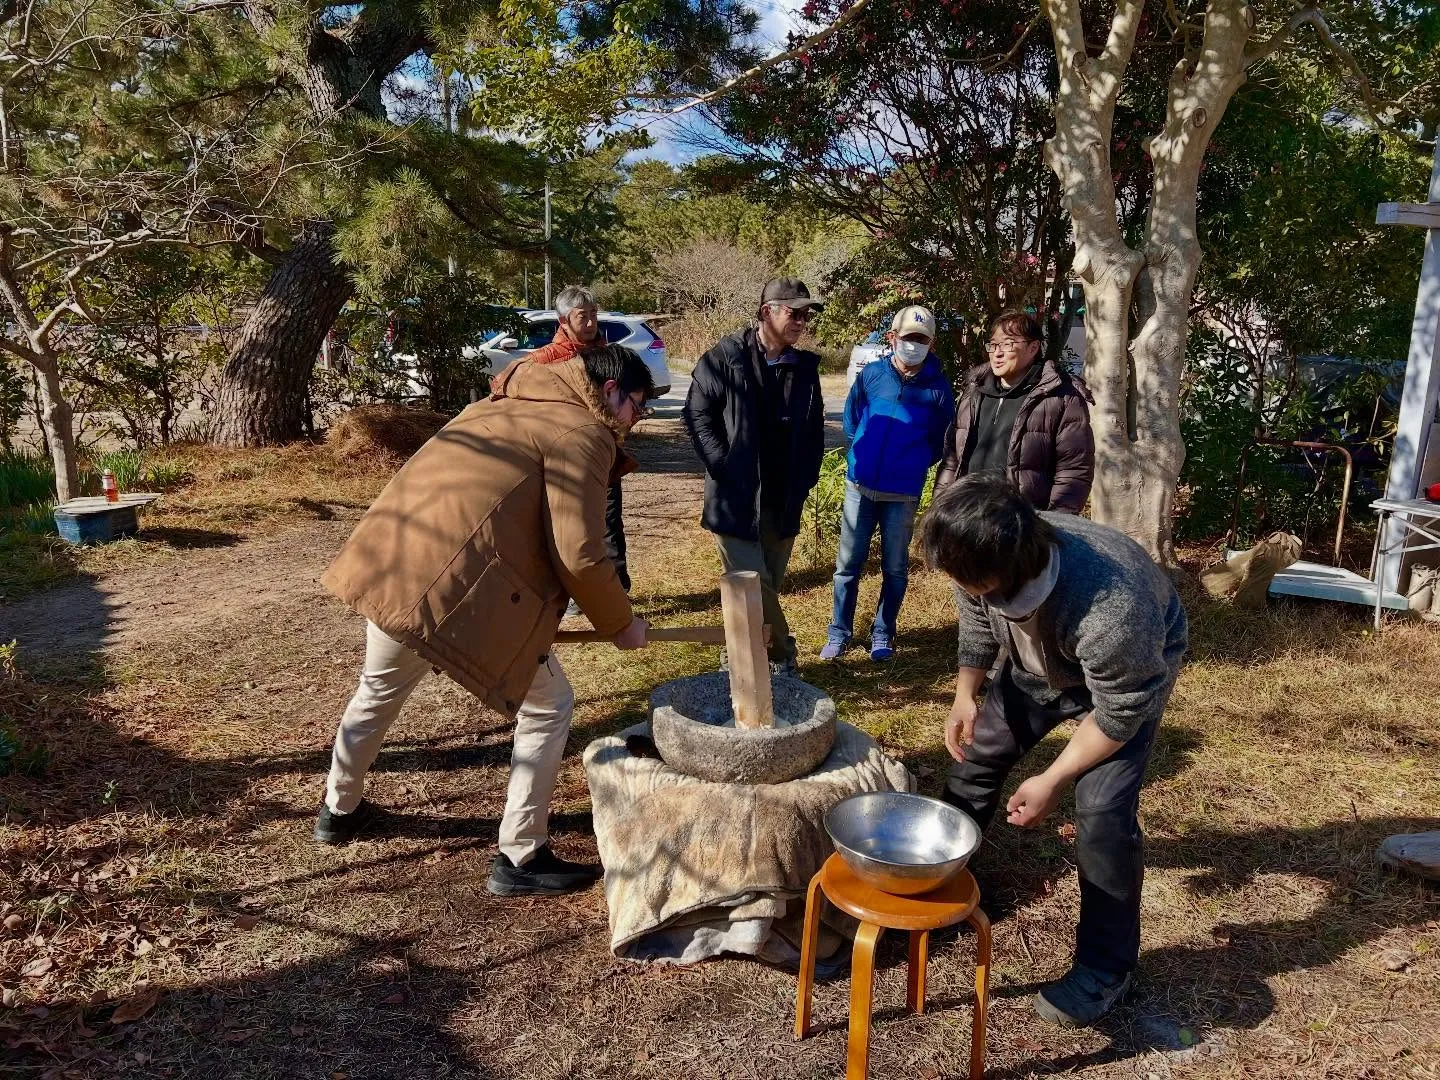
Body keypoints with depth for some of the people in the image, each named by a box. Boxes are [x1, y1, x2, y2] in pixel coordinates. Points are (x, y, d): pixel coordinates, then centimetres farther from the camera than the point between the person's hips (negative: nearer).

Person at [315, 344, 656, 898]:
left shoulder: (507, 406, 23)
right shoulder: (581, 432, -4)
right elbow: (579, 556, -13)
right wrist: (619, 623, 2)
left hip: (388, 565, 9)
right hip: (460, 588, -9)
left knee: (378, 691, 31)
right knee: (547, 707, 7)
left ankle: (339, 810, 52)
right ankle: (520, 859, 15)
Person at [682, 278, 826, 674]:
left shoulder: (805, 367, 8)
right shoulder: (726, 357, -5)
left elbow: (815, 430, 16)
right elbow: (697, 414, -7)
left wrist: (804, 479, 6)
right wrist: (724, 467, -13)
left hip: (783, 501, 5)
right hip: (735, 497, -5)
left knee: (768, 588, 11)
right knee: (752, 587, -7)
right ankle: (783, 656, 9)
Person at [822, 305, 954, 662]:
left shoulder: (938, 387, -6)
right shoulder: (871, 374, -2)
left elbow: (943, 440, 6)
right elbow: (851, 418, 14)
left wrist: (914, 464, 4)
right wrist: (863, 452, 11)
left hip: (903, 493, -1)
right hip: (860, 485, 1)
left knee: (894, 567, 9)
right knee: (848, 563, 6)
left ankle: (882, 634, 23)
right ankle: (839, 633, 18)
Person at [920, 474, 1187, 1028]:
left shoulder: (1108, 609, -47)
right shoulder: (986, 561, -30)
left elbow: (1120, 713, -29)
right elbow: (976, 624, -4)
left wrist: (1052, 781, -23)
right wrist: (964, 697, -8)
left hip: (1133, 671, -5)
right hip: (1042, 663, 6)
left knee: (1102, 811, -16)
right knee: (977, 750, 8)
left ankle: (1105, 967, 5)